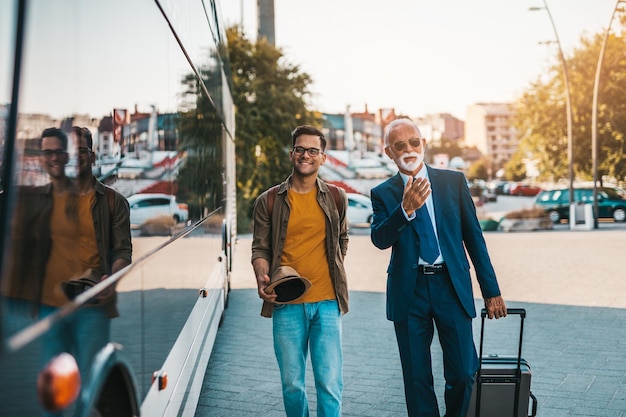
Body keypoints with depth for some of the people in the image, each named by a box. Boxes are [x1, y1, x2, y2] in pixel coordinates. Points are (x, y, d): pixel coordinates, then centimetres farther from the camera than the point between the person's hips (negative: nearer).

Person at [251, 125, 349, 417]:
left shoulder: (335, 198, 7)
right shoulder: (269, 201, 3)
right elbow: (260, 248, 4)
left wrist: (332, 272, 9)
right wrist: (263, 278, -14)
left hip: (327, 301, 0)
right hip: (286, 303, 0)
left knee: (330, 381, -3)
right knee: (291, 383, 8)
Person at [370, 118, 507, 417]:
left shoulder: (454, 181, 5)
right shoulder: (383, 194, 3)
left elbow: (474, 237, 5)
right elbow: (379, 239, -13)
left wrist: (491, 291, 4)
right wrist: (406, 209, -31)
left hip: (452, 288, 0)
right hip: (409, 292, 0)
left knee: (463, 374, 2)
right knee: (416, 379, 8)